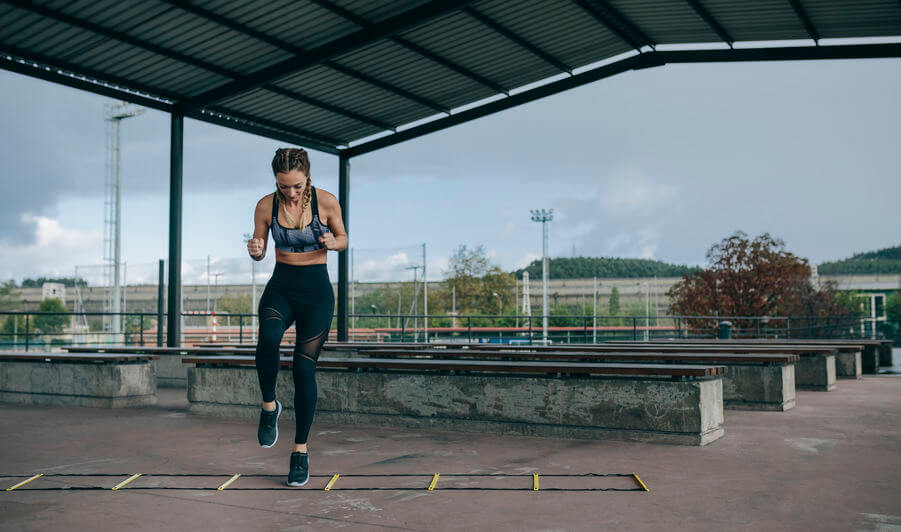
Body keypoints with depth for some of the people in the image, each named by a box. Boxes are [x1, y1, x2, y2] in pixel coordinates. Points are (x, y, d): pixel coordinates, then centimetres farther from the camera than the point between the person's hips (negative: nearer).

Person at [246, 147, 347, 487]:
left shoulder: (326, 201, -8)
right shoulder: (266, 205, -3)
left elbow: (343, 238, 7)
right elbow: (259, 251, 6)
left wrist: (332, 243, -17)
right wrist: (255, 250, -18)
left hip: (317, 292, -1)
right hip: (280, 288, 1)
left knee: (304, 367, -7)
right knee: (268, 339, -32)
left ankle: (301, 452, 7)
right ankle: (269, 405, -5)